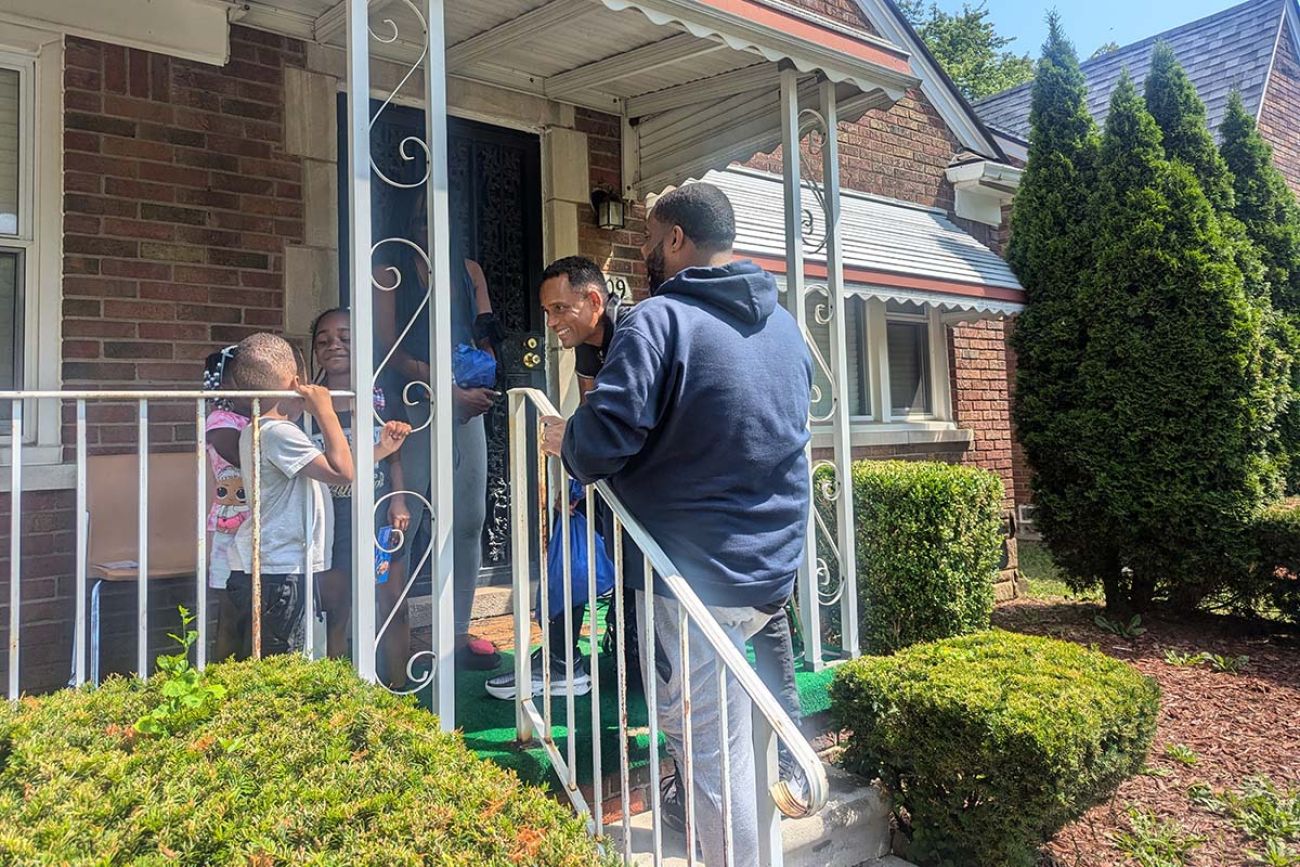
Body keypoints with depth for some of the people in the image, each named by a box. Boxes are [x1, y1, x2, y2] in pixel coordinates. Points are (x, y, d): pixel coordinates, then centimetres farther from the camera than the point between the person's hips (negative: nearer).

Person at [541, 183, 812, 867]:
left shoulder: (660, 318, -14)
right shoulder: (784, 324, 11)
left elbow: (607, 433, -24)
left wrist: (566, 443, -1)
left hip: (696, 576, -7)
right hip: (776, 575, 8)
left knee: (710, 755, 6)